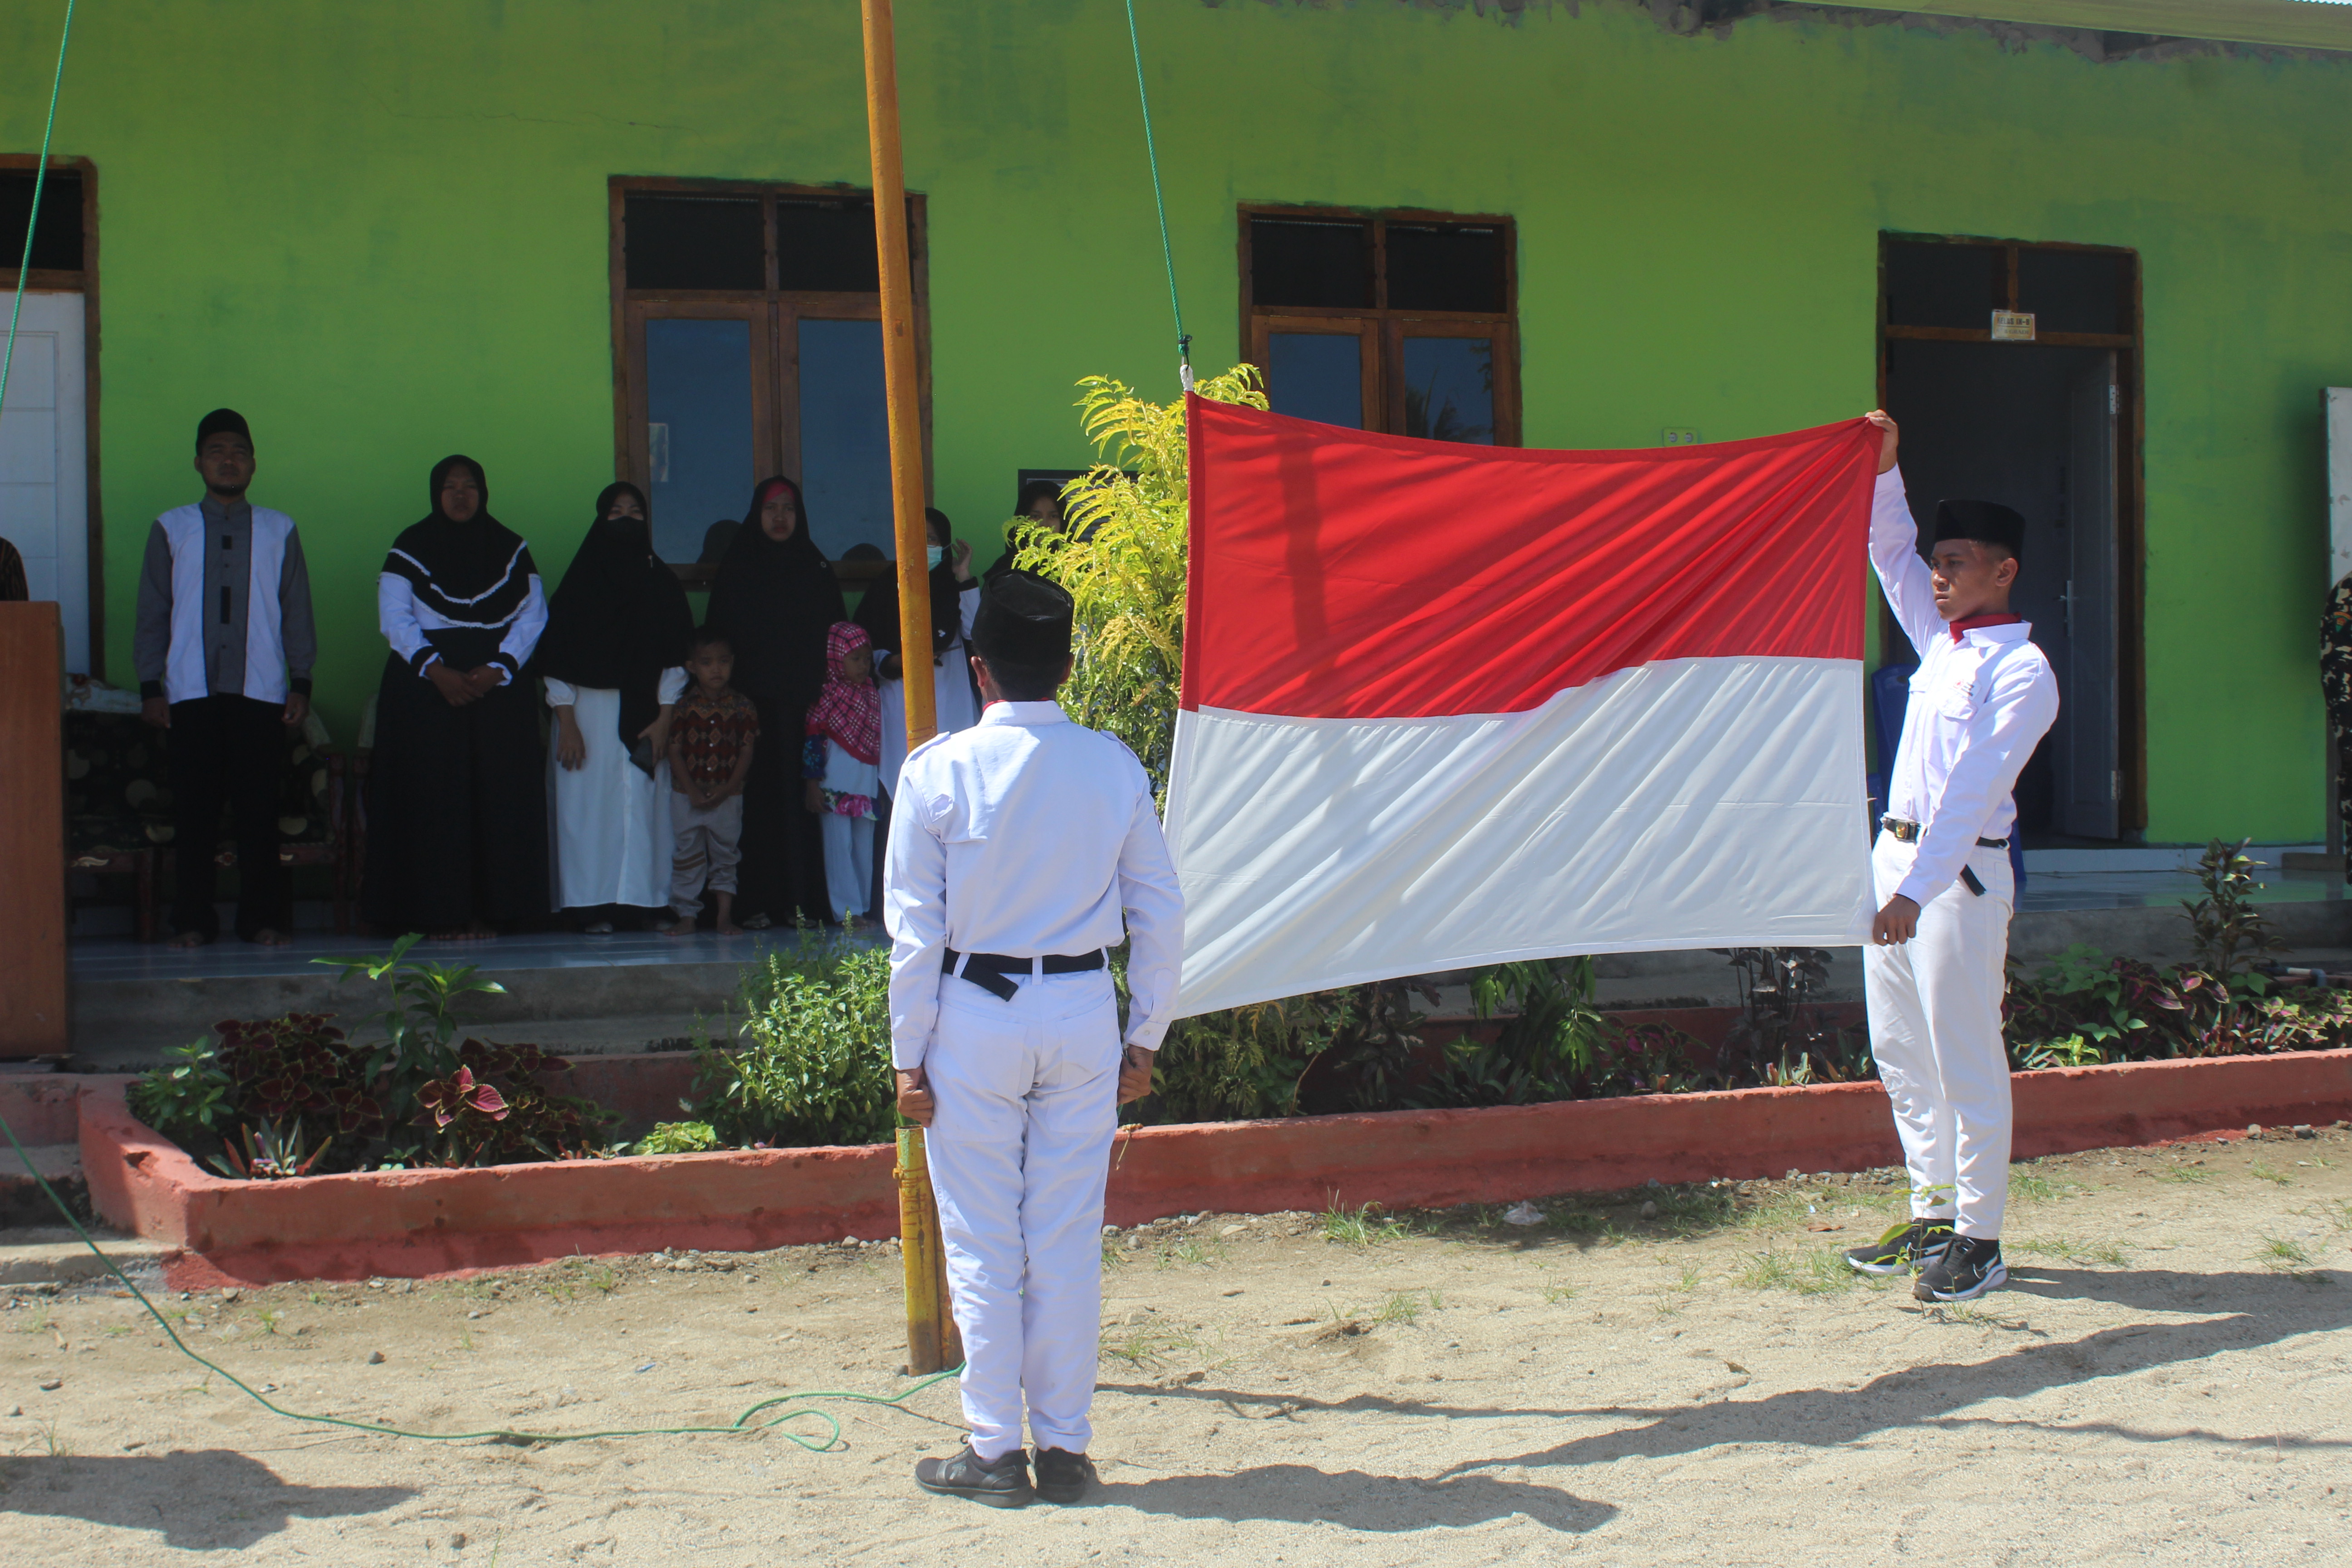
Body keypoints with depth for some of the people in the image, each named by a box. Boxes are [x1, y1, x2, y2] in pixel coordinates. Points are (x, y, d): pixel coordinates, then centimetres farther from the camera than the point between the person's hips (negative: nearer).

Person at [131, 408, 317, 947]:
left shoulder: (279, 532, 9)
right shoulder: (170, 530, 9)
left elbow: (297, 613, 10)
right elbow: (152, 614, 9)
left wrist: (301, 684, 4)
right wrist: (150, 687, 2)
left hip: (261, 693, 0)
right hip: (192, 694, 0)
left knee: (258, 808, 0)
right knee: (193, 808, -1)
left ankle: (262, 918, 7)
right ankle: (192, 920, 6)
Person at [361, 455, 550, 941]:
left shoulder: (510, 549, 11)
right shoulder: (411, 547, 5)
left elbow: (533, 616, 4)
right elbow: (394, 618, -2)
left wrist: (496, 669, -11)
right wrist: (436, 670, -15)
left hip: (497, 688, 2)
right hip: (424, 689, -2)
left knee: (499, 799, -5)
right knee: (434, 799, -7)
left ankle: (490, 909, -2)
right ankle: (441, 913, -6)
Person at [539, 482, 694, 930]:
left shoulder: (661, 581, 9)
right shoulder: (580, 581, 4)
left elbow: (676, 657, 5)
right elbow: (556, 657, 0)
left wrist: (664, 719, -5)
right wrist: (566, 723, -8)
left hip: (646, 712, 1)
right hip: (589, 712, -1)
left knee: (645, 805, -3)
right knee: (590, 804, -6)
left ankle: (648, 901, -2)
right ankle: (595, 907, -6)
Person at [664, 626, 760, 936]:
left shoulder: (742, 707, 0)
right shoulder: (683, 707, -2)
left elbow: (746, 752, -1)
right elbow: (675, 751, -3)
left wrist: (726, 789, -11)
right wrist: (692, 792, -11)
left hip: (727, 796, 0)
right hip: (687, 796, 0)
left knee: (726, 856, 6)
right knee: (685, 856, 3)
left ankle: (725, 916, 12)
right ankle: (686, 916, 10)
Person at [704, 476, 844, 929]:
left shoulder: (817, 569, 12)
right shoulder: (736, 570, 8)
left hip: (806, 704, 1)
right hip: (754, 703, -1)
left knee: (802, 797, -3)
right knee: (758, 798, -5)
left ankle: (802, 899, -1)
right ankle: (757, 903, -4)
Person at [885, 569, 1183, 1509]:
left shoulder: (939, 772, -9)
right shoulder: (1114, 767, -1)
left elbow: (915, 927, -7)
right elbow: (1161, 912, 2)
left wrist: (909, 1054, 0)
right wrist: (1144, 1039, 11)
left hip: (974, 1016, -3)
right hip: (1084, 1013, 3)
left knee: (983, 1245, 6)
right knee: (1071, 1239, 9)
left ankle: (996, 1452, 11)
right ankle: (1065, 1448, 15)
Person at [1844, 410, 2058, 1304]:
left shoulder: (2021, 673, -12)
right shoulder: (1941, 641, 13)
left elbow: (1973, 791, -21)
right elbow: (1890, 551, 25)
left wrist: (1915, 892, -28)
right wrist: (1883, 470, 10)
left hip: (1958, 873, -9)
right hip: (1894, 854, 9)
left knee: (1965, 1058, -5)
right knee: (1899, 1052, 12)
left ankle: (1979, 1241, 0)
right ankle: (1934, 1215, 21)